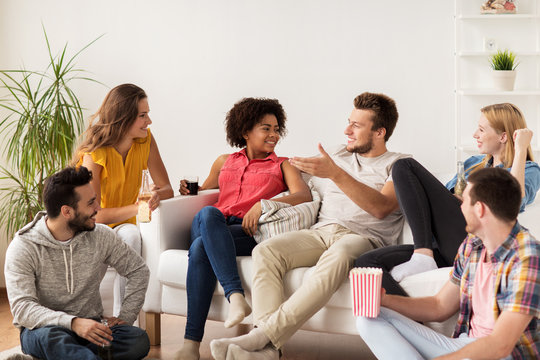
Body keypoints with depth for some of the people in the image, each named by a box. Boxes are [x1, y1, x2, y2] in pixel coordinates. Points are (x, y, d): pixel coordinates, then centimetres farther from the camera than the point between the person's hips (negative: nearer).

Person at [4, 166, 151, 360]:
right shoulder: (23, 247, -11)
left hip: (90, 327, 4)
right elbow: (22, 307, -20)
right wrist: (73, 323, -35)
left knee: (139, 340, -27)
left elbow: (139, 270, 13)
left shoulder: (100, 236, 1)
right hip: (42, 328, -4)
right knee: (51, 337, -41)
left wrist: (125, 317, 1)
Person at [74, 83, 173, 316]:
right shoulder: (94, 154, -20)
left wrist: (158, 194, -28)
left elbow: (166, 188, -2)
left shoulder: (146, 141, -6)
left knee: (131, 234, -32)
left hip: (123, 226, 3)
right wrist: (137, 208, -33)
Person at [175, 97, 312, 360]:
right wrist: (190, 189, 15)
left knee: (200, 248, -35)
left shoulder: (282, 166, 22)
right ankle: (235, 296, -49)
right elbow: (205, 189, 43)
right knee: (208, 213, -36)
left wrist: (262, 204, -15)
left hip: (249, 233, -3)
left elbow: (304, 195, 2)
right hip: (211, 227, 3)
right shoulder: (225, 162, 32)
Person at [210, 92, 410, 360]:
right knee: (266, 251, -25)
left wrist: (336, 174, -20)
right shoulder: (337, 156, 27)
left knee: (338, 256, -41)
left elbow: (381, 208, -10)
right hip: (321, 232, 5)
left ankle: (263, 336, -45)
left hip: (363, 238, -5)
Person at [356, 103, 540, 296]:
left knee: (405, 167, -12)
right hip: (445, 250, 7)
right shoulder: (473, 163, 31)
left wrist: (521, 149, -8)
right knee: (367, 261, -18)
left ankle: (422, 258, -21)